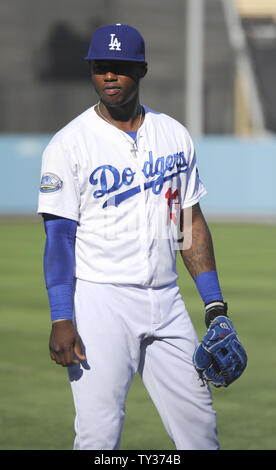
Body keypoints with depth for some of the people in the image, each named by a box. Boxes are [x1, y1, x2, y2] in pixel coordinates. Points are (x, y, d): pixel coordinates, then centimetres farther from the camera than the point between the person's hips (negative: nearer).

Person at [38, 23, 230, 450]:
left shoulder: (175, 136, 9)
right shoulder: (68, 145, -5)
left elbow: (192, 222, 14)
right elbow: (59, 235, -8)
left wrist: (215, 304, 8)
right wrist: (61, 320, -17)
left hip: (166, 301, 5)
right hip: (100, 302, -5)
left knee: (199, 423, 7)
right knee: (99, 434, -11)